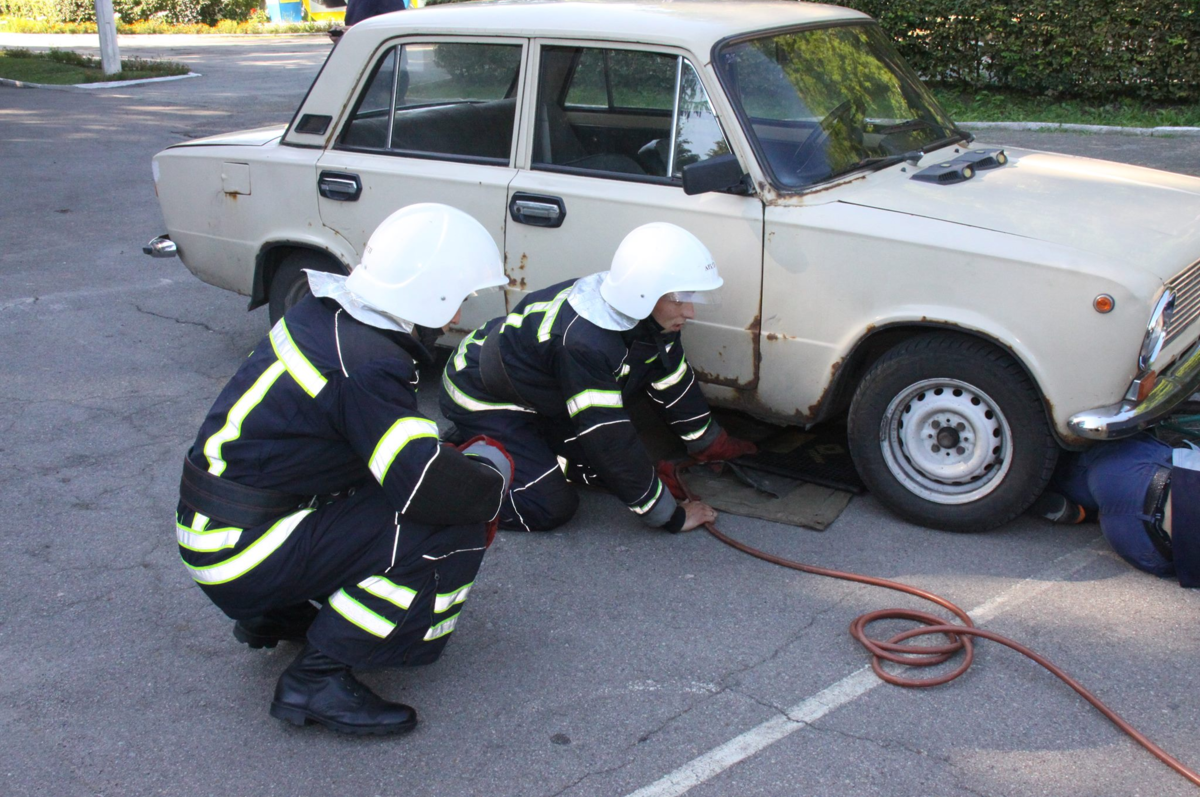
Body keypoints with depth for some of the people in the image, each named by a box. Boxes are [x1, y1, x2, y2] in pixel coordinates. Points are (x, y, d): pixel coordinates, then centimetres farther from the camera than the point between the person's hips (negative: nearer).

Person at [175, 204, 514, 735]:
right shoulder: (365, 365, -25)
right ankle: (317, 678, -10)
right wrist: (493, 467, -7)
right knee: (453, 532, -17)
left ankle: (275, 615, 21)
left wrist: (464, 457, 7)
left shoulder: (324, 312, 3)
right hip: (241, 556, -9)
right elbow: (430, 488, -28)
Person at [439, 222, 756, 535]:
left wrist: (712, 443, 16)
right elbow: (611, 439, -34)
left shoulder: (653, 319, -14)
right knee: (551, 508, -18)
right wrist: (670, 517, -26)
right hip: (481, 400, -8)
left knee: (604, 471, 0)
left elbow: (674, 382, 5)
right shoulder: (584, 342, -39)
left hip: (539, 400, 8)